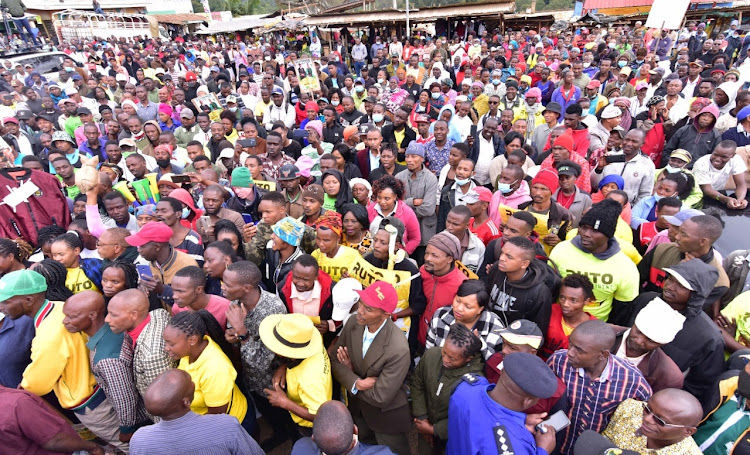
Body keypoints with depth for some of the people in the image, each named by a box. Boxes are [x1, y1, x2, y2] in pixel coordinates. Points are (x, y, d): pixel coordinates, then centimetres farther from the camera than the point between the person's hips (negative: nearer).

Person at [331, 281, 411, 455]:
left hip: (386, 415, -5)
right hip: (357, 406, 5)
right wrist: (356, 382, -26)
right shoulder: (353, 323, -20)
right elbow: (336, 360, -9)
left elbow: (379, 398, -30)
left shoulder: (398, 350, -38)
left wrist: (350, 371, -19)